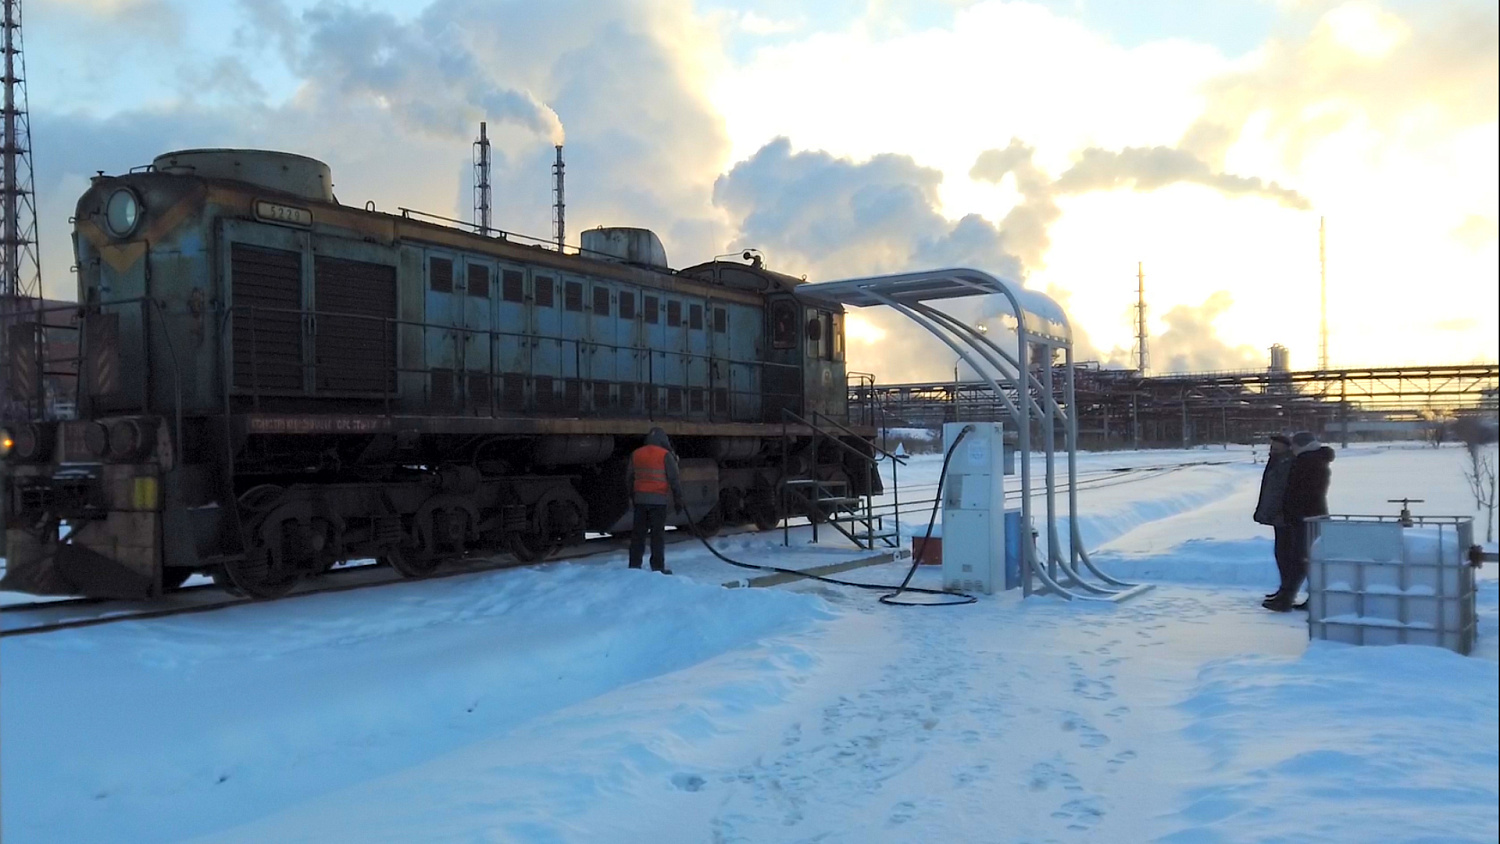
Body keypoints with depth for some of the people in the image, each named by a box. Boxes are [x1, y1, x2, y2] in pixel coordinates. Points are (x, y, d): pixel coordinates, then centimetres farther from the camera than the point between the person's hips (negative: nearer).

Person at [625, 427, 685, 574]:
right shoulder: (665, 455, -5)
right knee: (658, 534, -1)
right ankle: (658, 567, -1)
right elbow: (673, 480, -7)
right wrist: (678, 500, -1)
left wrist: (633, 497, 25)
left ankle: (634, 565, 12)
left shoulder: (635, 454, 11)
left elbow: (629, 479, 15)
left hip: (640, 499, 4)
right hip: (658, 499, -4)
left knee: (638, 533, 10)